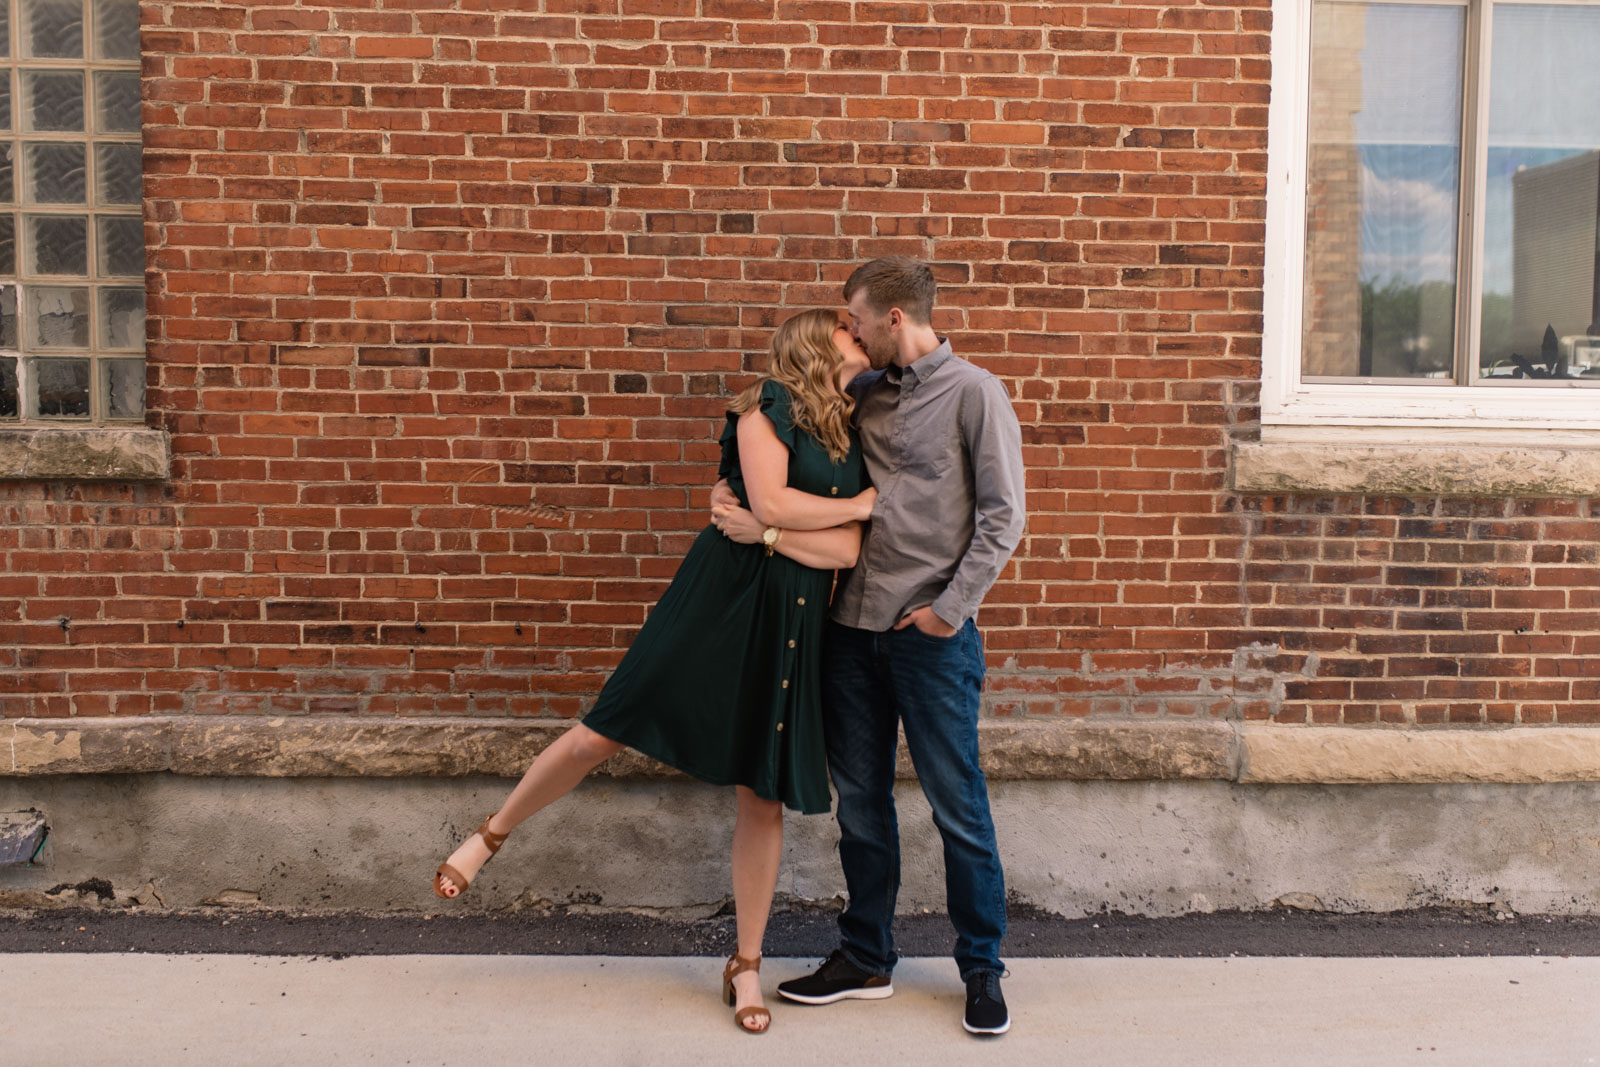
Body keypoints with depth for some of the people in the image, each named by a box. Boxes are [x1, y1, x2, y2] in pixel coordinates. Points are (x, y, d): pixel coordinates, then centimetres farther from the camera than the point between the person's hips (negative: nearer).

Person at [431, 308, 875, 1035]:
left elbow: (848, 551, -1)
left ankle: (746, 968, 21)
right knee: (605, 733, -5)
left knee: (764, 798, 7)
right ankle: (489, 836, 21)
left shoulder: (856, 443, 11)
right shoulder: (769, 404, -1)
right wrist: (860, 503, -6)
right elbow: (769, 500, -16)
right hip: (717, 598, -4)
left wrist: (766, 532, -13)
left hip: (792, 622, 4)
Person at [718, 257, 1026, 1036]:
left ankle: (982, 967, 20)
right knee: (860, 802, 13)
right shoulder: (863, 393, 12)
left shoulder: (973, 392, -4)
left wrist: (953, 605, -13)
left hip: (932, 632, -5)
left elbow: (1001, 515, -8)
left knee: (958, 806, 3)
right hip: (853, 624, 6)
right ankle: (865, 958, 28)